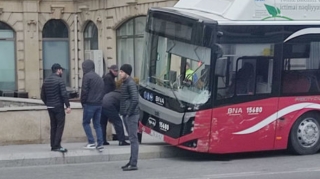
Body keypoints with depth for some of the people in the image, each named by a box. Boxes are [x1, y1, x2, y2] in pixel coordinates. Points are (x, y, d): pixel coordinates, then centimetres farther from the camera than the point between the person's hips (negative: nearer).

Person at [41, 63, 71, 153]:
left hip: (50, 107, 7)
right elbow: (64, 94, -18)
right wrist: (68, 106, -16)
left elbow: (42, 96, 13)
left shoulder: (46, 80, 10)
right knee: (60, 125, -4)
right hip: (58, 106, -7)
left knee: (53, 126, 12)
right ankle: (57, 146, -10)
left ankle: (53, 146, 12)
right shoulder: (59, 80, -11)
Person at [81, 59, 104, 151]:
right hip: (99, 104, 7)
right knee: (97, 124, 9)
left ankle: (91, 142, -4)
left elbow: (84, 91, -12)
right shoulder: (99, 77, 16)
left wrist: (83, 102, -1)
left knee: (85, 123, 4)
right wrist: (99, 100, 11)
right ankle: (100, 144, 3)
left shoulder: (87, 76, -8)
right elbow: (102, 91, 14)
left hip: (90, 104, -7)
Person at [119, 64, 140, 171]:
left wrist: (129, 113, -18)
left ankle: (133, 164, -6)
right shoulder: (124, 83, 15)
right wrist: (123, 112, 13)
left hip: (131, 115, -10)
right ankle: (132, 161, 20)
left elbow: (135, 100, -22)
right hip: (126, 115, 10)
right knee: (132, 139, 14)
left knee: (133, 139, -7)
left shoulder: (131, 83, -14)